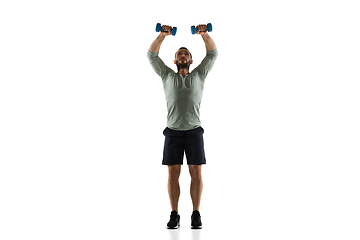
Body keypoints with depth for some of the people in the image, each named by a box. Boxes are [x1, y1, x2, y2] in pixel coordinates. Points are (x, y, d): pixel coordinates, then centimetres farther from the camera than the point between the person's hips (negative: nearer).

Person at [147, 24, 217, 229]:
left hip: (194, 131, 0)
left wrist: (205, 34, -6)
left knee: (196, 173, -1)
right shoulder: (168, 76, 14)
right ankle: (174, 215, 8)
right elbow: (152, 56, 7)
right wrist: (162, 35, -4)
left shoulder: (199, 75, 14)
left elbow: (213, 54, 7)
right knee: (173, 173, 1)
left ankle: (196, 214, 6)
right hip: (173, 132, 0)